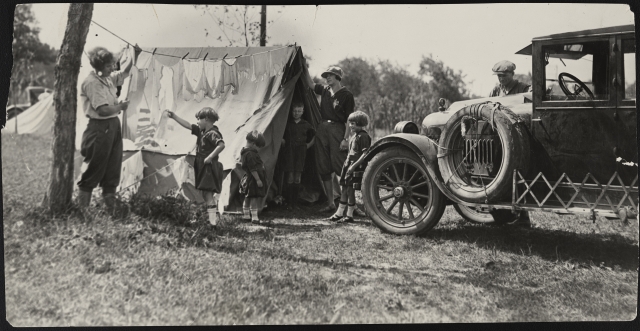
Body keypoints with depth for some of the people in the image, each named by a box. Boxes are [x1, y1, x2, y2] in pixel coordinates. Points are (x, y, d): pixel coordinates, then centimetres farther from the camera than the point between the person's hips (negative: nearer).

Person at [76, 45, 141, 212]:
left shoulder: (108, 77, 9)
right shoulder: (91, 82, -17)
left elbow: (124, 73, 29)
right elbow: (103, 110, -23)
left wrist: (135, 56, 15)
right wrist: (121, 106, -7)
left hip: (113, 125, 9)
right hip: (99, 128, -9)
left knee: (113, 168, 11)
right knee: (95, 170, -3)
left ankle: (110, 207, 19)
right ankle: (82, 208, 7)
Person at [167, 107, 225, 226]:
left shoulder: (212, 133, -16)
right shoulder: (202, 131, 12)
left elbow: (221, 145, -31)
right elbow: (188, 125, 19)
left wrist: (210, 157, -26)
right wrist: (174, 116, 17)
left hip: (209, 168, -9)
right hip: (202, 168, 10)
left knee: (207, 193, -11)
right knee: (206, 193, 13)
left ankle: (212, 219, -11)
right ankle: (215, 215, 19)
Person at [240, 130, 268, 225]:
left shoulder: (245, 152, 12)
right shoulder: (250, 154, -21)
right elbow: (253, 168, -24)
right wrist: (258, 180, -22)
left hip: (248, 178, 11)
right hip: (253, 180, -11)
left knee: (248, 197, 18)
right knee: (255, 198, -9)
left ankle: (245, 215, 29)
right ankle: (254, 218, -9)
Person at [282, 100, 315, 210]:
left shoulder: (306, 125, 7)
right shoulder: (287, 124, 2)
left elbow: (314, 136, 17)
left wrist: (308, 145, 8)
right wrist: (284, 143, 1)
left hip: (301, 153, 1)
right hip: (289, 153, -1)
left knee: (297, 178, 2)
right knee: (290, 177, -7)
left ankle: (295, 203, 10)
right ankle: (289, 203, -1)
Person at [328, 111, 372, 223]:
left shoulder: (363, 136, -14)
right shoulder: (355, 136, 15)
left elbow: (365, 154, -19)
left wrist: (354, 165, -22)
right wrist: (347, 164, 17)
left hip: (356, 166, -9)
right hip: (349, 164, 9)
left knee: (349, 189, -5)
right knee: (344, 188, 11)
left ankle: (349, 215, 4)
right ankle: (339, 213, 17)